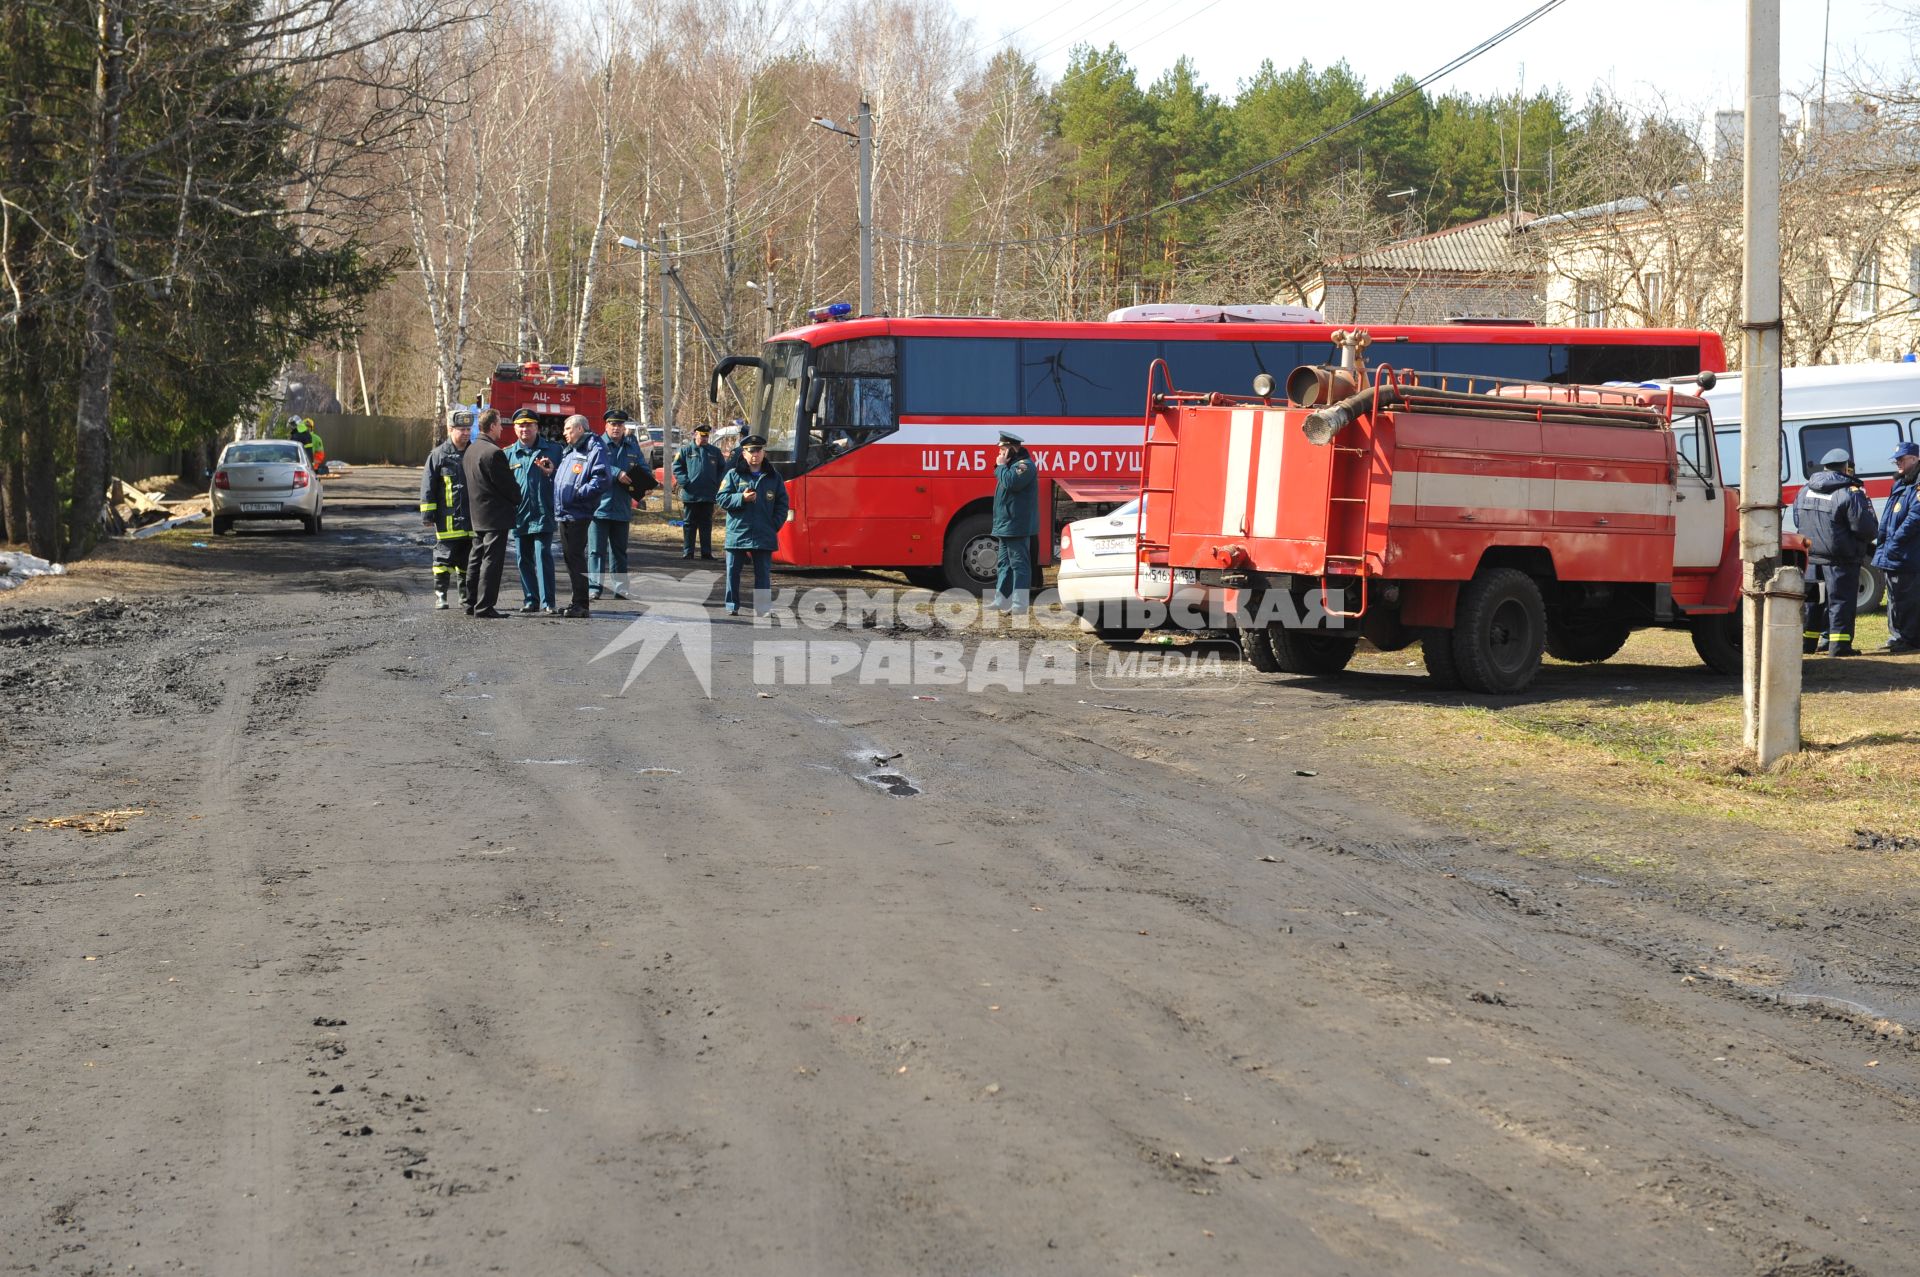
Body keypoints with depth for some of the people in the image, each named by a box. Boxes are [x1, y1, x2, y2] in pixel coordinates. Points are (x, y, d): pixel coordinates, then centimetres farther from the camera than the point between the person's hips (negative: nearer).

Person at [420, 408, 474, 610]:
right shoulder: (438, 456, -2)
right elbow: (427, 487, -3)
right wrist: (427, 515, -8)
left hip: (472, 519, 4)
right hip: (448, 520, -4)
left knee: (468, 562, 10)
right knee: (444, 558, -3)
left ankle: (467, 597, 18)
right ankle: (440, 596, 4)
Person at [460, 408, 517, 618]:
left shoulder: (469, 451, 9)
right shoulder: (493, 452, -19)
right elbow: (508, 485, -15)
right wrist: (518, 499, 3)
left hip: (476, 514, 9)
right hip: (496, 516, -9)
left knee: (477, 559, 15)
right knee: (491, 561, -5)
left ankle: (471, 603, 20)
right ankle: (484, 607, -6)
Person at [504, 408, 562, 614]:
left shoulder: (552, 449, 5)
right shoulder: (509, 454, 12)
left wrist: (552, 472, -13)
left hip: (542, 514, -4)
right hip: (519, 516, 4)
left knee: (543, 556, -11)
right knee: (524, 559, 8)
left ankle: (547, 602, -10)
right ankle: (531, 600, 17)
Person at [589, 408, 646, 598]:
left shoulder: (632, 447, 13)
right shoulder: (598, 445, -2)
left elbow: (643, 468, 11)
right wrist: (617, 473, -26)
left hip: (622, 508, 5)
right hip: (599, 506, -5)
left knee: (619, 550, 12)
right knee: (597, 549, -5)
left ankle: (620, 587, 17)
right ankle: (595, 586, -4)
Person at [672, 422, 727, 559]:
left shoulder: (715, 452, 9)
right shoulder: (686, 450, 1)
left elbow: (723, 469, 15)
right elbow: (677, 467, 1)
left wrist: (717, 483, 2)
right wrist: (684, 482, -11)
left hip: (709, 496, 2)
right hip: (690, 495, -2)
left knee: (706, 525, 7)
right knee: (689, 524, 3)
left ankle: (706, 552, 11)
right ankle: (687, 552, 7)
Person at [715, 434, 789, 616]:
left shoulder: (774, 477, 9)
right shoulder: (733, 475, 4)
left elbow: (782, 504, 11)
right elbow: (721, 499, -1)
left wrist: (775, 525, -1)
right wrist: (741, 498, -16)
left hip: (764, 536, 1)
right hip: (737, 533, -1)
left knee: (763, 573, 1)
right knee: (733, 572, 2)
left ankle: (763, 608, 5)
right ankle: (732, 606, 12)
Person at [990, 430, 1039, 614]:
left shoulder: (1024, 465, -13)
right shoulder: (1013, 464, 19)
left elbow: (1011, 482, -25)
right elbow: (1004, 482, 24)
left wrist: (1001, 466, -13)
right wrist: (1000, 467, 10)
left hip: (1016, 527, -11)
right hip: (1005, 526, 11)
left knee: (1018, 564, -9)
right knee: (1005, 563, 14)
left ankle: (1019, 605, -10)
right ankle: (1001, 600, 20)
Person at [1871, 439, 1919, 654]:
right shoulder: (1899, 485, 21)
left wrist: (1895, 541, -20)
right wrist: (1883, 539, 14)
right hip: (1892, 555, 10)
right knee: (1894, 597, 15)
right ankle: (1897, 636, 23)